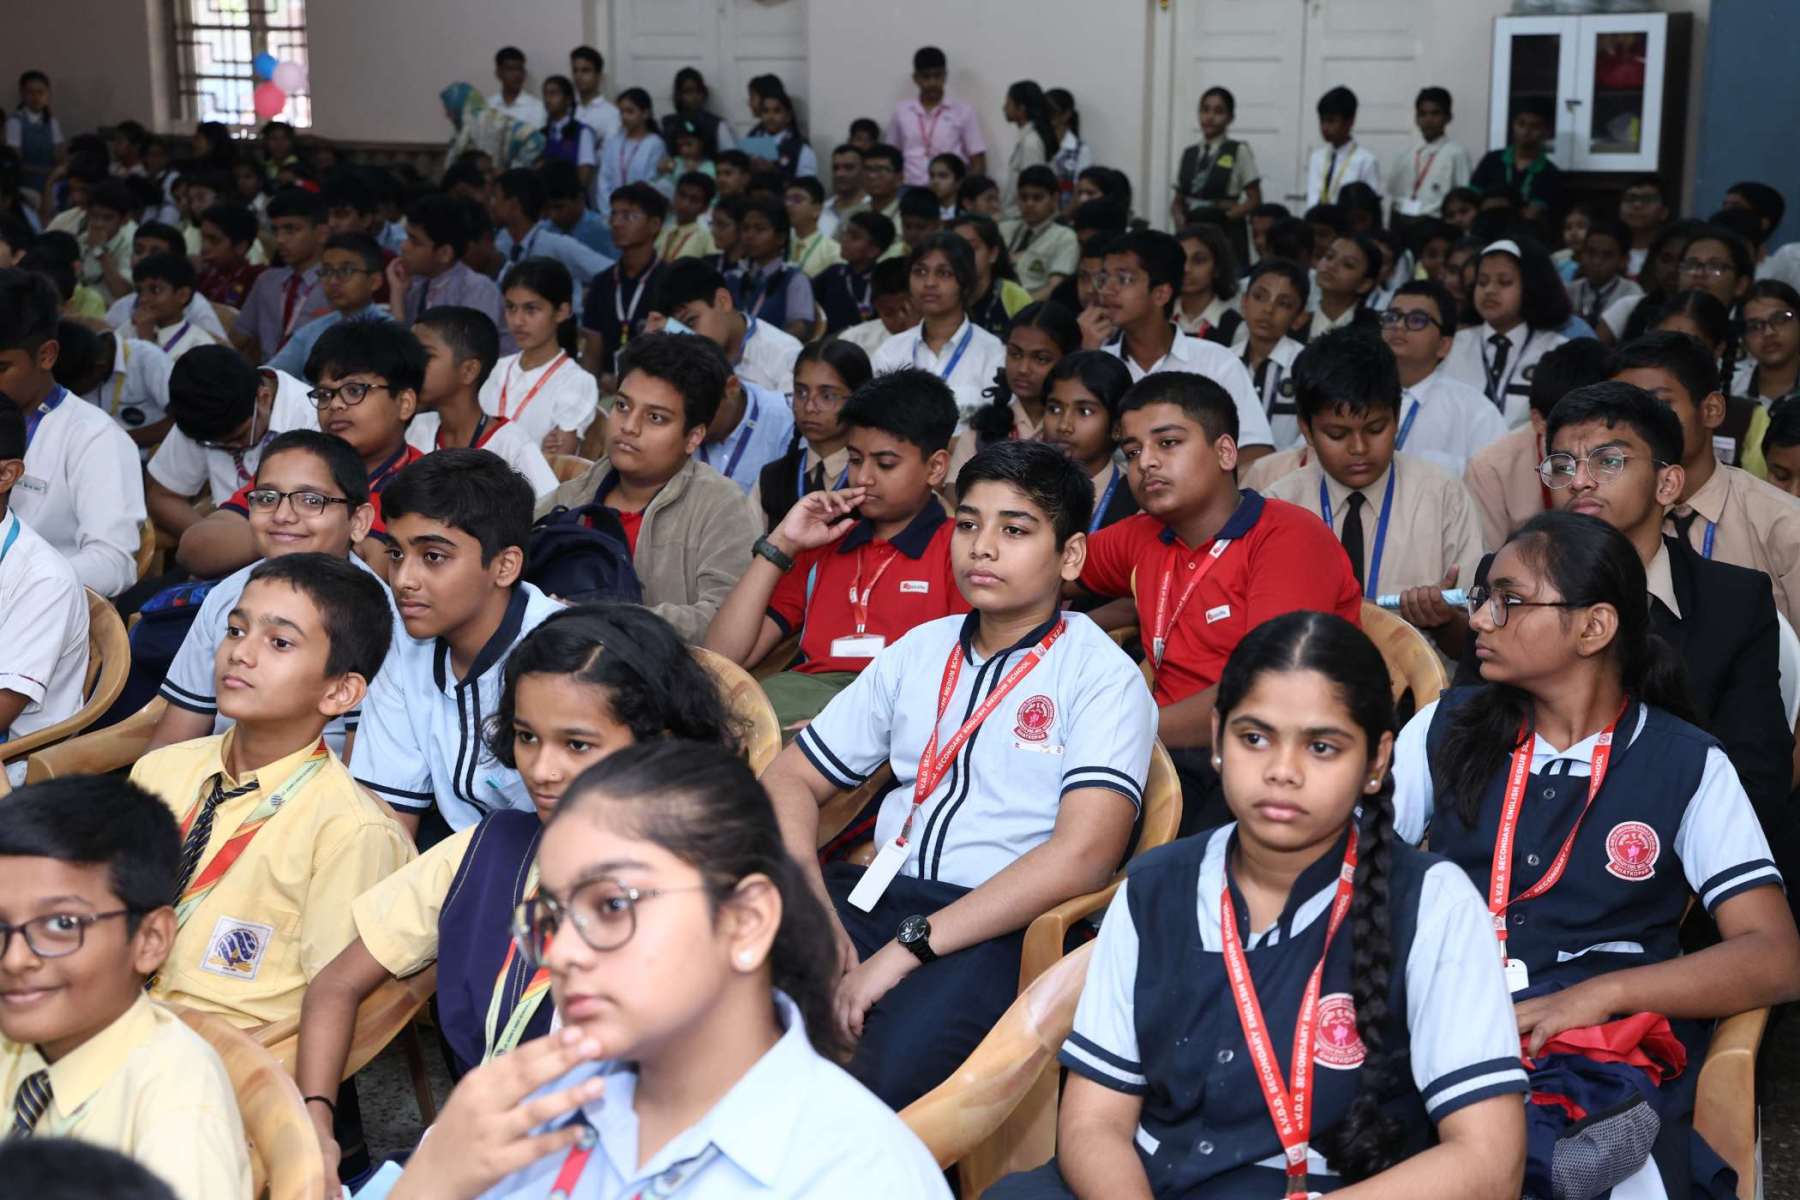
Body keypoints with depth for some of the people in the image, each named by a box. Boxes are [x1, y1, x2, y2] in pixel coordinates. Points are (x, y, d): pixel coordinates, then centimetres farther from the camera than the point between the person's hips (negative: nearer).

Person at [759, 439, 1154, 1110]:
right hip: (879, 896, 5)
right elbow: (792, 778, 17)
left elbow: (1083, 854, -14)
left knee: (896, 1063, -36)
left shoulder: (1102, 677, 0)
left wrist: (906, 950, -19)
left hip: (1008, 929, -5)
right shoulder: (918, 651, 18)